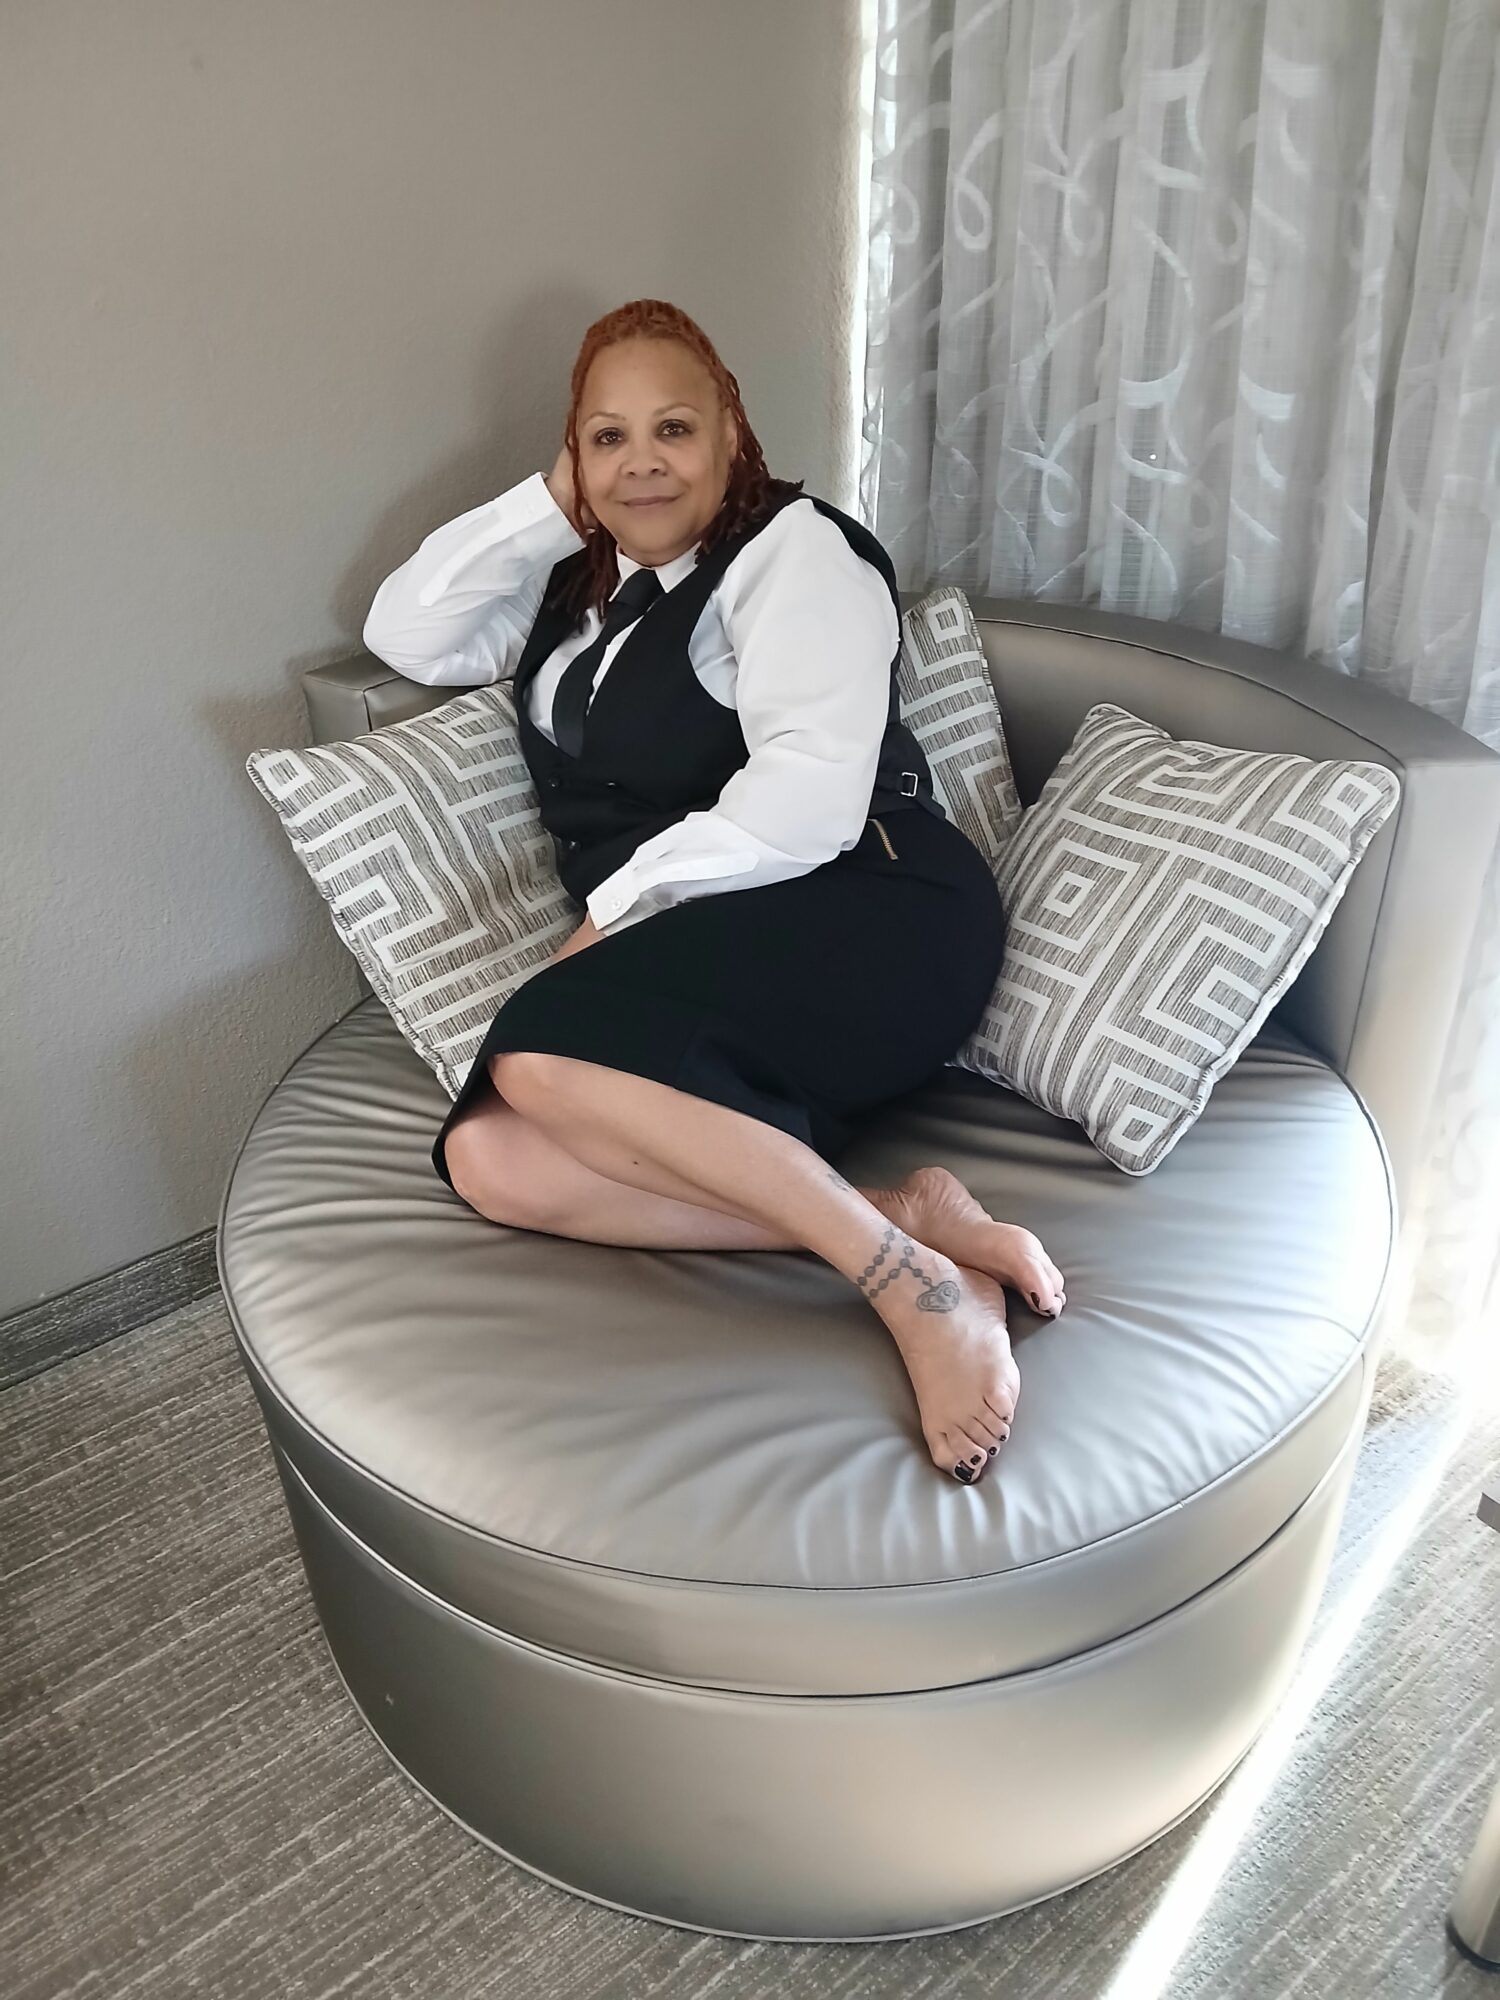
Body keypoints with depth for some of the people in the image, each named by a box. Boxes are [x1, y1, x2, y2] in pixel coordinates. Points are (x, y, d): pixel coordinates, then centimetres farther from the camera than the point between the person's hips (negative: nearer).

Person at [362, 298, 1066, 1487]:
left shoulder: (795, 547, 1)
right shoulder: (577, 587, 24)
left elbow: (810, 799, -14)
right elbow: (405, 634, 18)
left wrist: (619, 904, -11)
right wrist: (549, 506, 12)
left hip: (872, 923, -7)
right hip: (712, 979, 7)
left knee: (539, 1055, -29)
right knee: (490, 1158, -21)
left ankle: (914, 1286, -29)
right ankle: (907, 1219, -25)